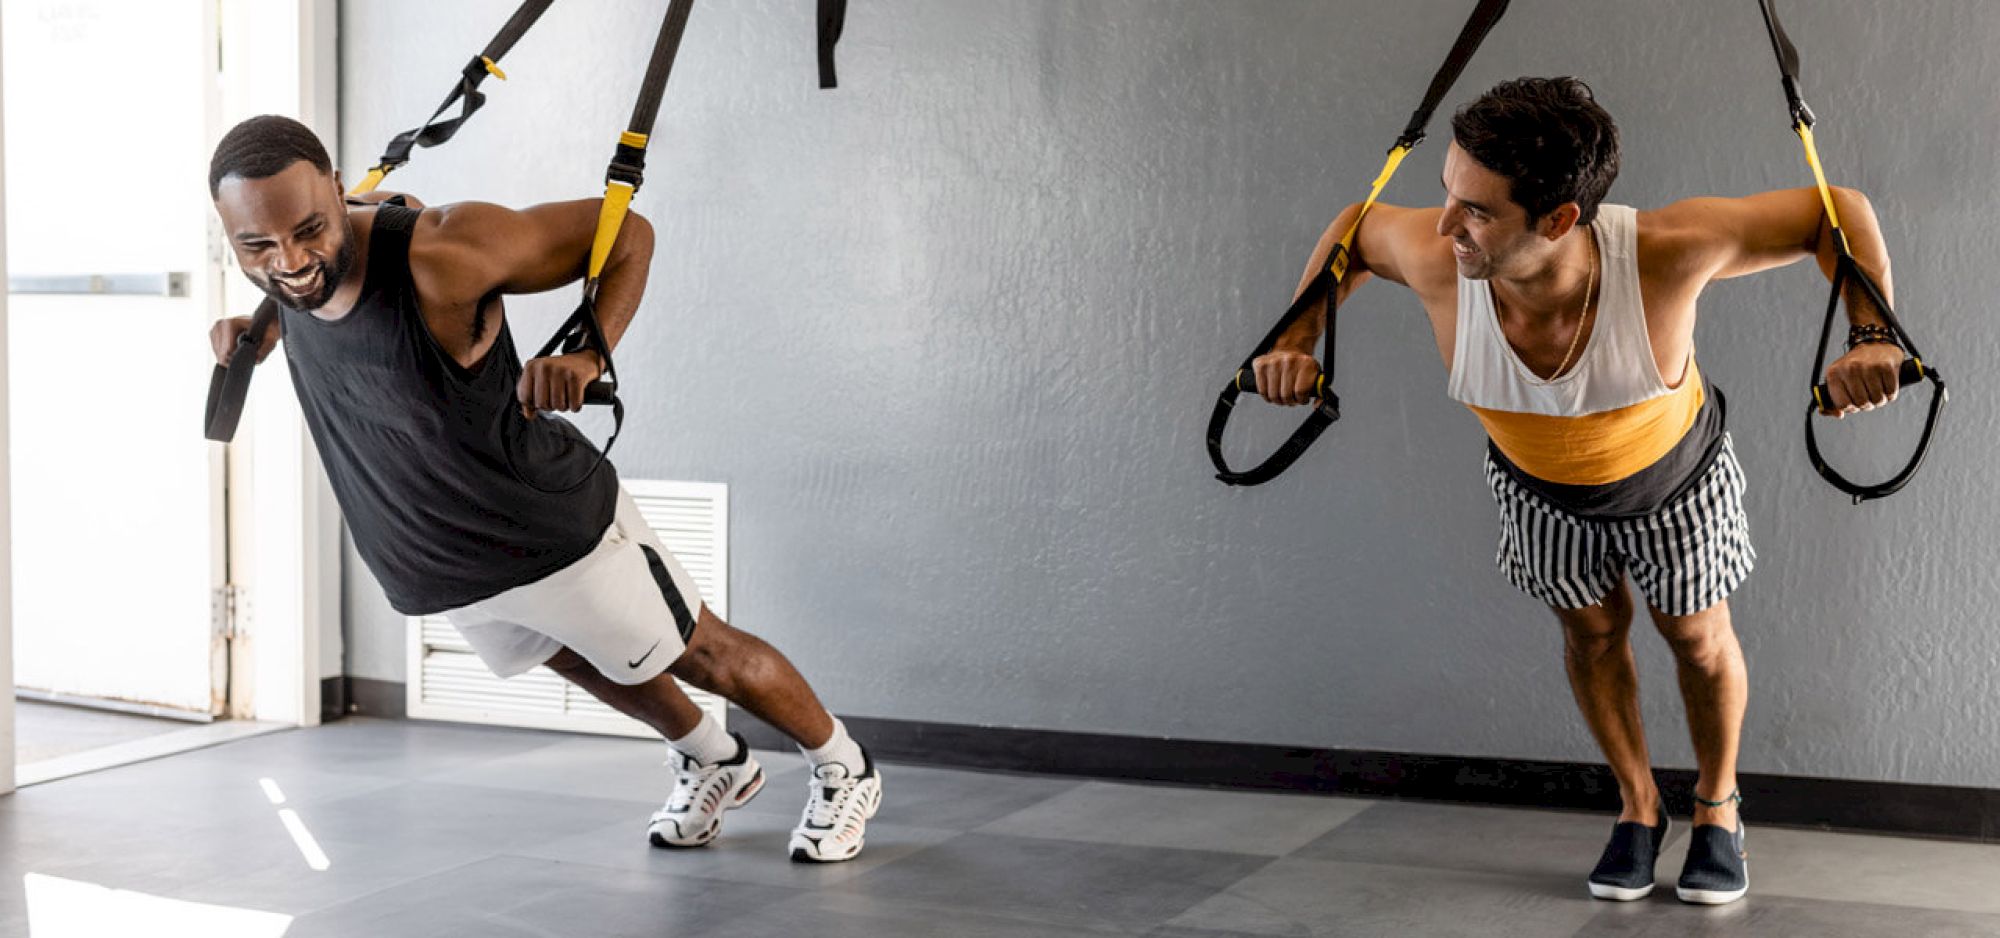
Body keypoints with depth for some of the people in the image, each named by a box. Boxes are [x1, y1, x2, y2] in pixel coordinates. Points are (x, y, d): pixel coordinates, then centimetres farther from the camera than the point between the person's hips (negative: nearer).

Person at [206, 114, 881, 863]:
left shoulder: (447, 253, -35)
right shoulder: (293, 260, -15)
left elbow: (626, 232, -23)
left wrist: (588, 355, -36)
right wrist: (260, 325, -4)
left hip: (558, 532, -7)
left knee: (705, 656, 14)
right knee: (586, 667, 30)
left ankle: (843, 771, 41)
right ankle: (712, 764, 57)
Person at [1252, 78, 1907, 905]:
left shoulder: (1663, 254, -45)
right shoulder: (1435, 262, -39)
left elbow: (1837, 210, -31)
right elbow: (1357, 225, -13)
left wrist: (1871, 336, -44)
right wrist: (1298, 338, -22)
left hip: (1671, 474, -2)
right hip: (1537, 486, 2)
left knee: (1698, 638, 16)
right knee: (1591, 633, 20)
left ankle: (1717, 807, 45)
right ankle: (1638, 807, 45)